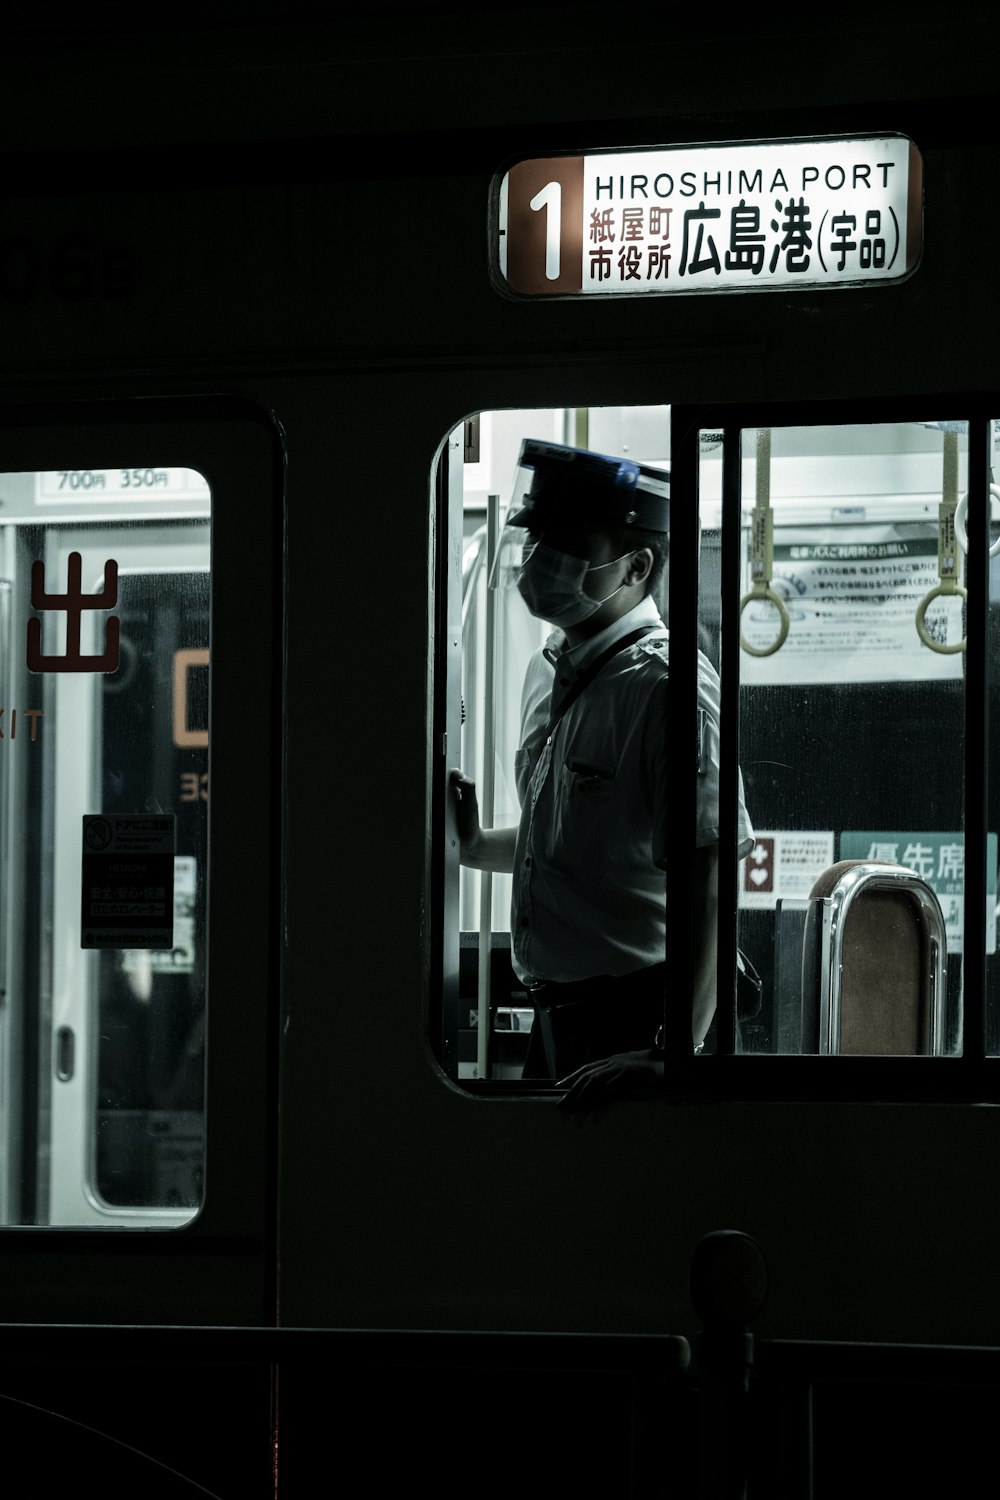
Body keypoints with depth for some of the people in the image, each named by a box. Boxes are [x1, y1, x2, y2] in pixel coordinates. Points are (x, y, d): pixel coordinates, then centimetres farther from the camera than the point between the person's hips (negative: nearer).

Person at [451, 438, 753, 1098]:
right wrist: (478, 846, 9)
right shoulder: (548, 671, 12)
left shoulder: (664, 685, -17)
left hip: (632, 1018, -8)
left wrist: (672, 1054, -31)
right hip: (557, 1015, 8)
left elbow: (708, 884, -24)